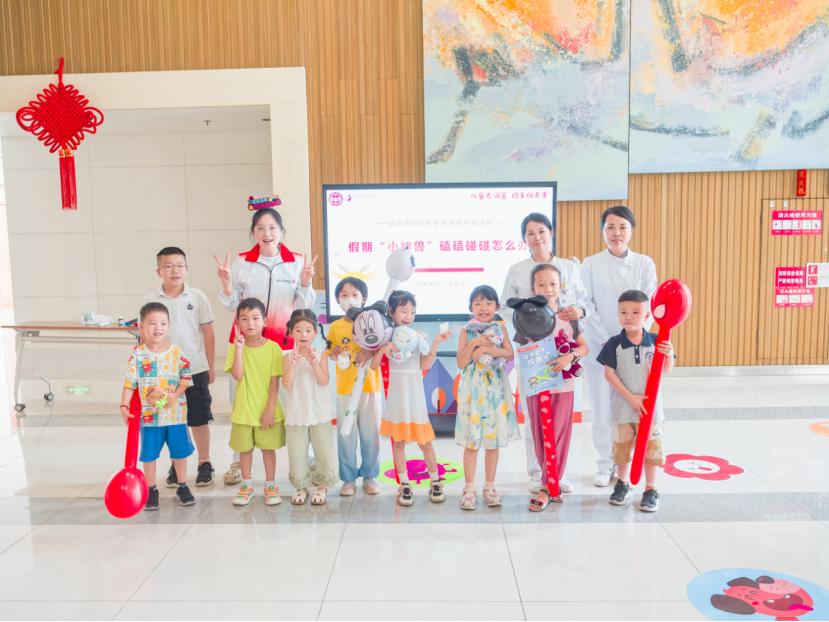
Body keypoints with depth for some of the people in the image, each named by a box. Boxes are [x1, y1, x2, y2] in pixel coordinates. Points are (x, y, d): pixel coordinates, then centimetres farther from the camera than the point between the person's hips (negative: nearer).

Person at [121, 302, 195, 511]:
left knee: (180, 451, 11)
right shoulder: (137, 355, -5)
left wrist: (175, 394, -17)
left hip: (175, 413, 0)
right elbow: (129, 383, -5)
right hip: (149, 414, 0)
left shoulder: (177, 353, -4)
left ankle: (182, 486, 29)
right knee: (149, 454, 11)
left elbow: (186, 378, -3)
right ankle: (151, 490, 28)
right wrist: (124, 406, -13)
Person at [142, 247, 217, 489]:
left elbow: (208, 332, 3)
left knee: (199, 419, 7)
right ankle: (176, 464, 26)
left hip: (195, 370, -1)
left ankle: (205, 463, 22)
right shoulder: (150, 301, -1)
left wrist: (211, 366, 4)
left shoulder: (197, 297, -2)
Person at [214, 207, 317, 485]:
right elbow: (233, 306, 6)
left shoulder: (297, 262, 1)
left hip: (284, 341, -1)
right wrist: (227, 284, -12)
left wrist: (305, 283, -14)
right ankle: (238, 462, 22)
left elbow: (303, 307, 4)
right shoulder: (241, 262, 2)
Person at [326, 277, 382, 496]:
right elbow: (331, 355, 9)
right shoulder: (335, 326, 4)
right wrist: (334, 353, -13)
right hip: (345, 388, 1)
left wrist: (371, 352, -22)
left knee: (371, 433, 6)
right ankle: (348, 478, 18)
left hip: (370, 386, -1)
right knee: (346, 434, 5)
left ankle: (369, 476, 21)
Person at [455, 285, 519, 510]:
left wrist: (486, 348, -18)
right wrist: (475, 344, -17)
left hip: (495, 389, 2)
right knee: (471, 441, 1)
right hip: (472, 389, -2)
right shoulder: (466, 332, 1)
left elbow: (510, 354, -8)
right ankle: (469, 488, 12)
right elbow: (461, 363, -6)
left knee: (494, 439, 8)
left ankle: (489, 486, 21)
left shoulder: (500, 329, 5)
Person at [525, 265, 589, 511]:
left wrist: (570, 356, -15)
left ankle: (547, 487, 8)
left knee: (559, 435, 0)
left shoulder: (568, 316, 1)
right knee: (540, 435, 7)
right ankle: (555, 476, 26)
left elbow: (584, 346, 3)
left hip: (563, 385, 0)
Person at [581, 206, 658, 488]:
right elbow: (586, 306, -3)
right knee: (601, 409, 4)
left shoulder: (645, 264, 5)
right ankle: (605, 465, 20)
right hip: (598, 346, -1)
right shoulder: (591, 264, 1)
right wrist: (605, 340, -12)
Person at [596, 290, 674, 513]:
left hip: (651, 407, 0)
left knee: (651, 448, 9)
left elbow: (666, 371, 1)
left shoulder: (655, 341, -6)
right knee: (622, 447, 14)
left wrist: (668, 355, -20)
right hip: (623, 408, 0)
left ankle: (651, 490, 25)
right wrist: (631, 397, -15)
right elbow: (609, 373, -10)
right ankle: (623, 485, 34)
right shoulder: (614, 344, -9)